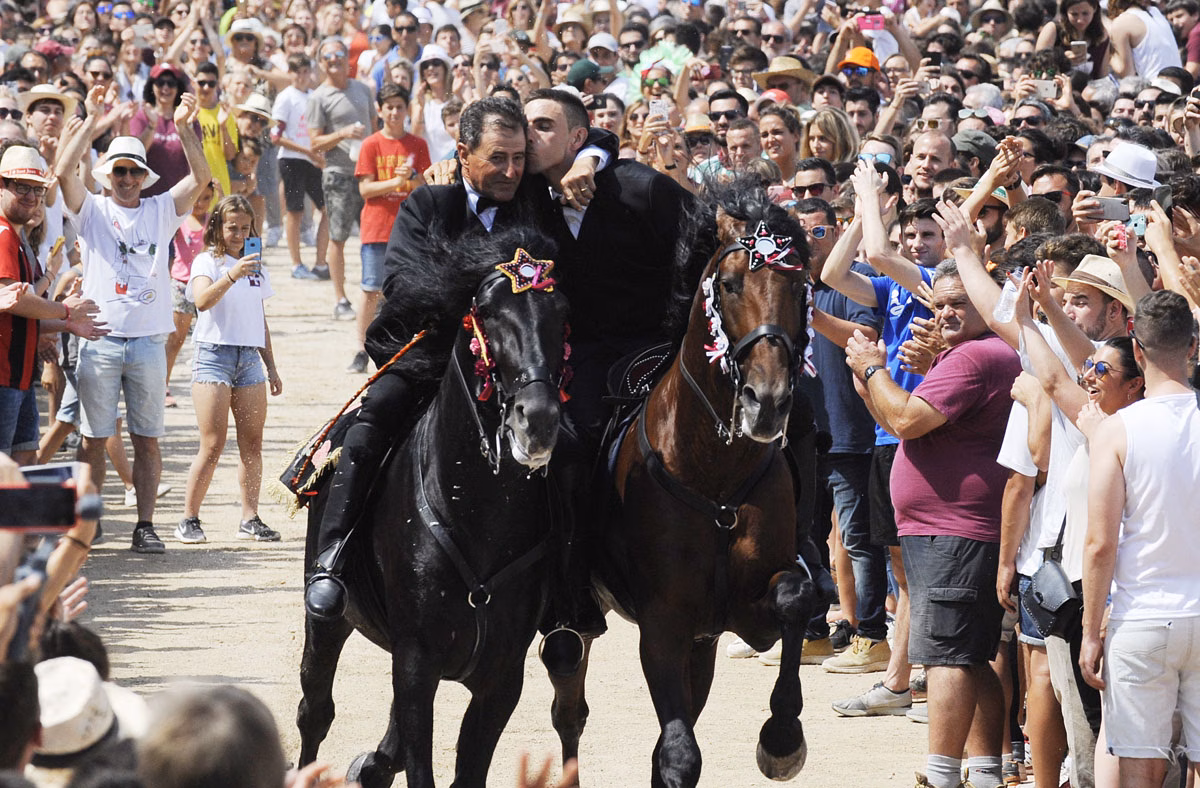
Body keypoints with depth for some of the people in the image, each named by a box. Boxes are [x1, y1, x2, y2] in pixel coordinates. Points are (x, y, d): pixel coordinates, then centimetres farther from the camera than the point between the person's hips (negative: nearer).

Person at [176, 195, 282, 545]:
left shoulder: (255, 266, 17)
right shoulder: (207, 261, -2)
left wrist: (271, 367, 21)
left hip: (249, 357, 6)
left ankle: (250, 519, 8)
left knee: (252, 443, 2)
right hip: (214, 355, -6)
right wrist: (231, 275, -36)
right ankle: (189, 519, -2)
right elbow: (202, 301, -22)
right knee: (212, 446, -10)